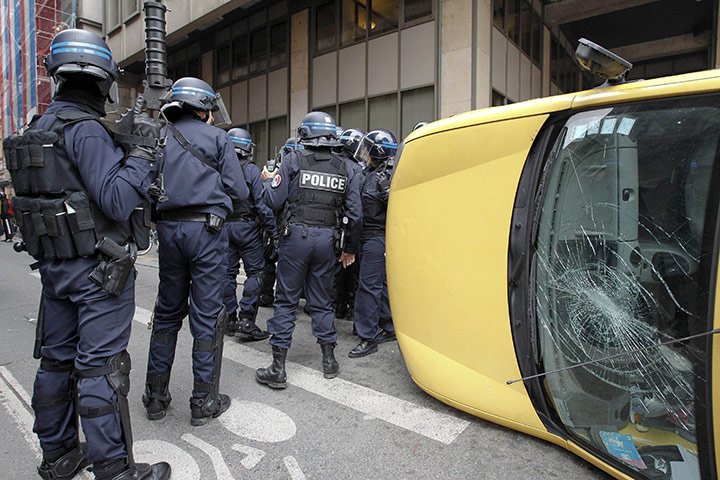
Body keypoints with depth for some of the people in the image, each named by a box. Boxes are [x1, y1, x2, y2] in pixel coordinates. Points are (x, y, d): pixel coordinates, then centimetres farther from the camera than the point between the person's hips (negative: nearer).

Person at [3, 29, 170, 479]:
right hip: (98, 268, -9)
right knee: (101, 365, -2)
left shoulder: (38, 128, 12)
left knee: (57, 358, 17)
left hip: (54, 264, 9)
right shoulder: (87, 130, -16)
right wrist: (143, 150, -16)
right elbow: (117, 201, -23)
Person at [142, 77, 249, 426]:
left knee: (167, 311, 16)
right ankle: (204, 402, 12)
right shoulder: (217, 138, 2)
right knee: (207, 315, 2)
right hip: (206, 230, -4)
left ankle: (156, 395, 25)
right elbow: (239, 191, -3)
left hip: (167, 228, 4)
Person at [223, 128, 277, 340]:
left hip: (223, 227, 5)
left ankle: (230, 320, 21)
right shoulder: (252, 170, -8)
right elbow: (262, 204, -14)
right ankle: (246, 321, -2)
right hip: (247, 227, -5)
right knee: (255, 272, 2)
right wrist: (273, 233, -10)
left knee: (228, 273, 12)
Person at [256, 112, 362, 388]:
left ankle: (278, 369, 10)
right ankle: (329, 361, 24)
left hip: (296, 235, -3)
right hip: (327, 240, 3)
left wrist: (269, 183, 16)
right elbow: (355, 214, 5)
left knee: (286, 301, 5)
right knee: (321, 301, 15)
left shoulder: (293, 161, -2)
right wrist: (349, 248, 15)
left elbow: (273, 201, -6)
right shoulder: (345, 169, 7)